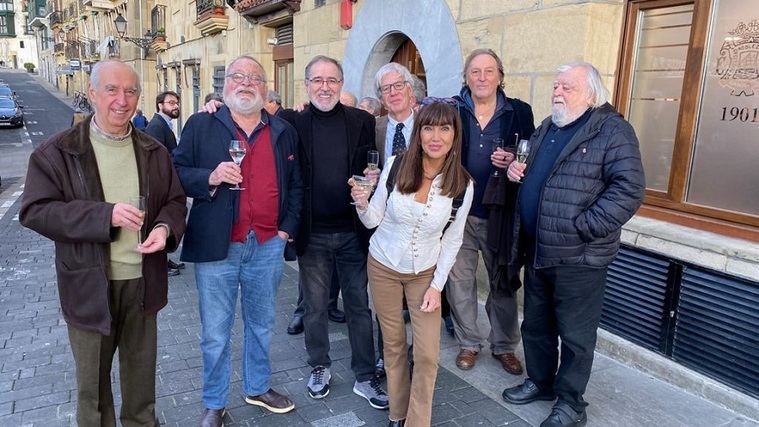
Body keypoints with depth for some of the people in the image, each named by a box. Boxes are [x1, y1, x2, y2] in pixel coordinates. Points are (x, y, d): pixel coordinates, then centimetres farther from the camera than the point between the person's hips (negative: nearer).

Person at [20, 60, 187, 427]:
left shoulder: (153, 151, 4)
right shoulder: (56, 152, -6)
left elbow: (174, 201, 9)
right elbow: (35, 211, -12)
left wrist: (165, 227, -13)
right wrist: (105, 215, -23)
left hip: (143, 280, 3)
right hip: (90, 284, -3)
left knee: (141, 371, 19)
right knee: (92, 378, 14)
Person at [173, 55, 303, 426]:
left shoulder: (283, 131, 9)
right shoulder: (200, 126, 0)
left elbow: (295, 186, 13)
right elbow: (176, 174, -1)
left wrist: (287, 227, 3)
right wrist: (211, 178, -19)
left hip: (267, 247, 3)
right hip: (217, 246, -2)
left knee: (261, 325, 19)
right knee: (215, 333, 9)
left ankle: (258, 388, 39)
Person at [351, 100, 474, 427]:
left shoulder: (463, 185, -15)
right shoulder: (396, 165, -16)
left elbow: (453, 239, -3)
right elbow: (373, 220, -6)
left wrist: (437, 285, -5)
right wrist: (362, 204, -28)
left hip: (425, 273, 0)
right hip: (383, 267, 0)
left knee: (427, 356, -2)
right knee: (393, 344, 13)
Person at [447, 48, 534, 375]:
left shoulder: (519, 112, 2)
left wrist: (514, 161, -14)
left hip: (499, 214, 0)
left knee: (504, 283, 10)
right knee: (459, 280, 10)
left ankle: (505, 346, 31)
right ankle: (468, 343, 30)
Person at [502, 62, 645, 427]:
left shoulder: (613, 130, -10)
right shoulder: (546, 128, 14)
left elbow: (629, 188, -19)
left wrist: (583, 228, -23)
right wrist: (516, 170, 5)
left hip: (578, 257, -7)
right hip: (537, 251, 8)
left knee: (575, 335, 8)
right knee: (535, 325, 20)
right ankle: (540, 382, 40)